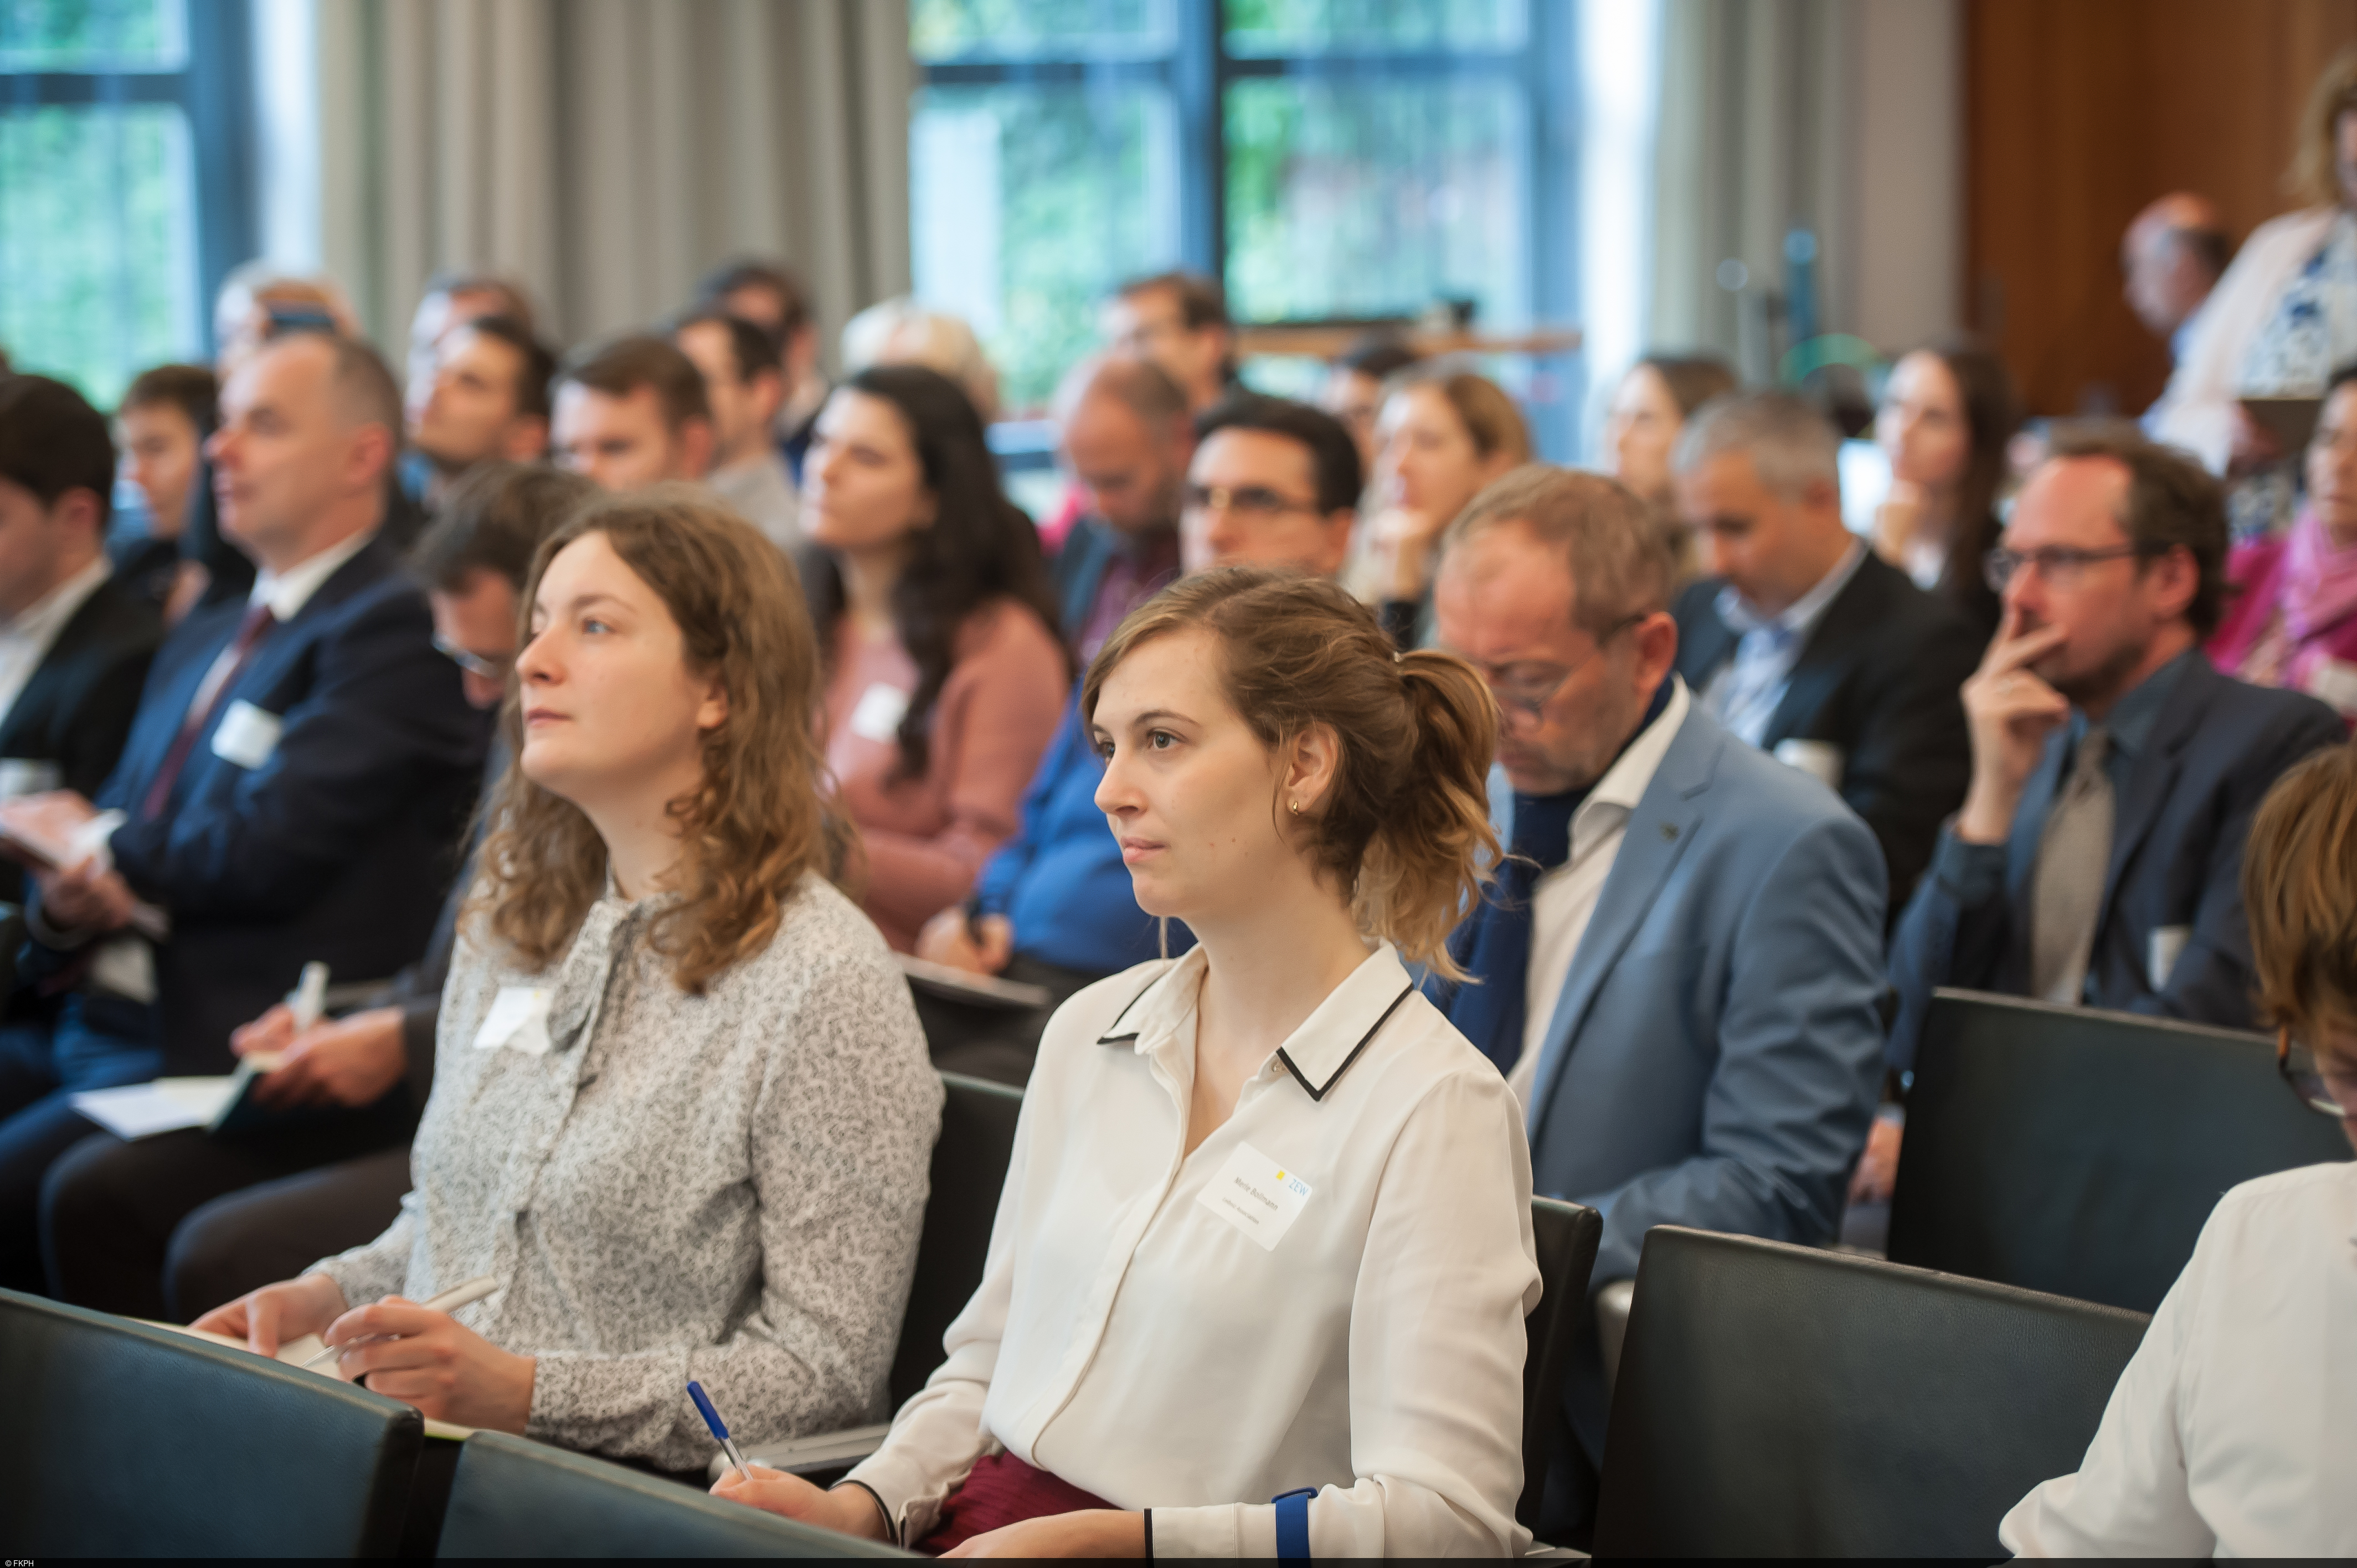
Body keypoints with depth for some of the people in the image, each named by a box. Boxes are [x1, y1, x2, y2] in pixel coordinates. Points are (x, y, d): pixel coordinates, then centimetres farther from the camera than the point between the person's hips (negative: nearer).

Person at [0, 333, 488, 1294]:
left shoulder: (395, 629, -6)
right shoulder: (202, 642, 23)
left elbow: (264, 851, -16)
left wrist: (93, 843, 1)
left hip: (230, 1052, -8)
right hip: (86, 1023, 8)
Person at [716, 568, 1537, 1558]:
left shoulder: (1432, 1106, -8)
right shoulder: (1089, 1032, 15)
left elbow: (1446, 1513, -16)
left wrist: (1102, 1541, -23)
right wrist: (864, 1504, 1)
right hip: (972, 1535, 6)